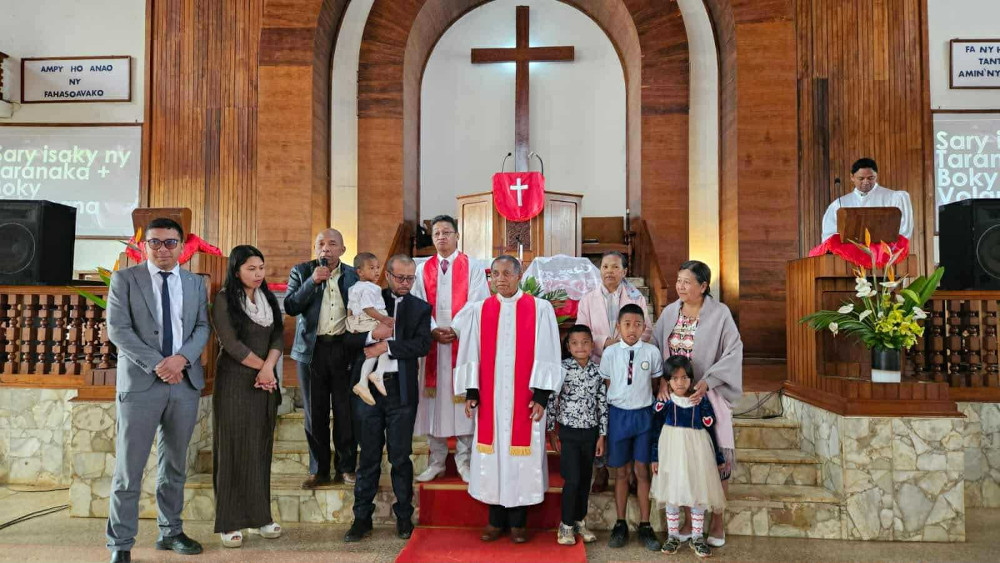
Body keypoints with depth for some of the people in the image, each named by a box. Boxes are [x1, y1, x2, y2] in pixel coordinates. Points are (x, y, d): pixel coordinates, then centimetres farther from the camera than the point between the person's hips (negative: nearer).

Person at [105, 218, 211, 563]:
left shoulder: (195, 284, 11)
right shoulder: (124, 279, 1)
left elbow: (203, 327, 6)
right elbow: (117, 329, -7)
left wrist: (182, 358, -13)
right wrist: (157, 364, -15)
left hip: (185, 382, 3)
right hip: (140, 382, -3)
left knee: (175, 464, 12)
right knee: (129, 467, 0)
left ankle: (170, 532, 25)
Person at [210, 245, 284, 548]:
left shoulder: (268, 298, 11)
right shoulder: (224, 300, -5)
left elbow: (278, 335, 3)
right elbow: (231, 344, -12)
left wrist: (269, 367, -13)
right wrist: (263, 368, -7)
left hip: (265, 383, 5)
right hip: (234, 382, -5)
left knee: (261, 448, 8)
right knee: (234, 448, -1)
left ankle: (260, 515, 16)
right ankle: (229, 521, 7)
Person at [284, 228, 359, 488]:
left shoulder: (353, 275, 6)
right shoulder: (301, 272, 4)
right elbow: (290, 307, -6)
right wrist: (313, 281, -17)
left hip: (344, 349, 0)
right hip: (311, 350, 0)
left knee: (345, 412, 4)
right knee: (315, 413, 8)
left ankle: (346, 468, 17)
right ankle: (319, 471, 19)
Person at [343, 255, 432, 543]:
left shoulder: (421, 308, 6)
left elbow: (423, 344, -8)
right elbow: (348, 338, 2)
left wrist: (386, 345, -15)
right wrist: (372, 335, -16)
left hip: (401, 389, -1)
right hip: (368, 386, 1)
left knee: (400, 456, 7)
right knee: (369, 456, 9)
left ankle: (404, 516, 19)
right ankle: (362, 517, 18)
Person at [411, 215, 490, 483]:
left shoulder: (473, 267, 3)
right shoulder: (423, 269, 11)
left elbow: (478, 304, -5)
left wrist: (457, 329, -16)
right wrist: (433, 331, -12)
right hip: (432, 342, 3)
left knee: (462, 398, 0)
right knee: (434, 400, 5)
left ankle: (463, 460, 11)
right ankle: (436, 461, 16)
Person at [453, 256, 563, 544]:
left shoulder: (540, 309, -1)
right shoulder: (479, 310, 6)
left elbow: (546, 354, -4)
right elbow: (472, 354, 6)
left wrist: (541, 394, -11)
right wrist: (471, 391, -1)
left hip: (525, 398, -2)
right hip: (490, 398, 2)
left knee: (522, 456, 3)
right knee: (493, 455, 6)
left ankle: (518, 522, 16)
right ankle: (496, 520, 19)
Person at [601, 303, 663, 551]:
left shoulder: (652, 352, -4)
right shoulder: (610, 353, -3)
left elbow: (658, 382, 6)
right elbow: (606, 385, 3)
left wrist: (659, 404, 1)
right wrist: (608, 416, 1)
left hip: (643, 414, 0)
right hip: (618, 414, 0)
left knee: (642, 471, 6)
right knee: (621, 471, 10)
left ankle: (645, 526, 19)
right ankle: (620, 524, 23)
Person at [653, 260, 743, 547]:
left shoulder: (719, 313, -9)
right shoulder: (670, 312, 3)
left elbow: (733, 352, -13)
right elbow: (656, 348, 4)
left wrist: (707, 382, -20)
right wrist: (662, 380, -10)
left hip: (707, 394, -3)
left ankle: (717, 519, 19)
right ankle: (688, 517, 21)